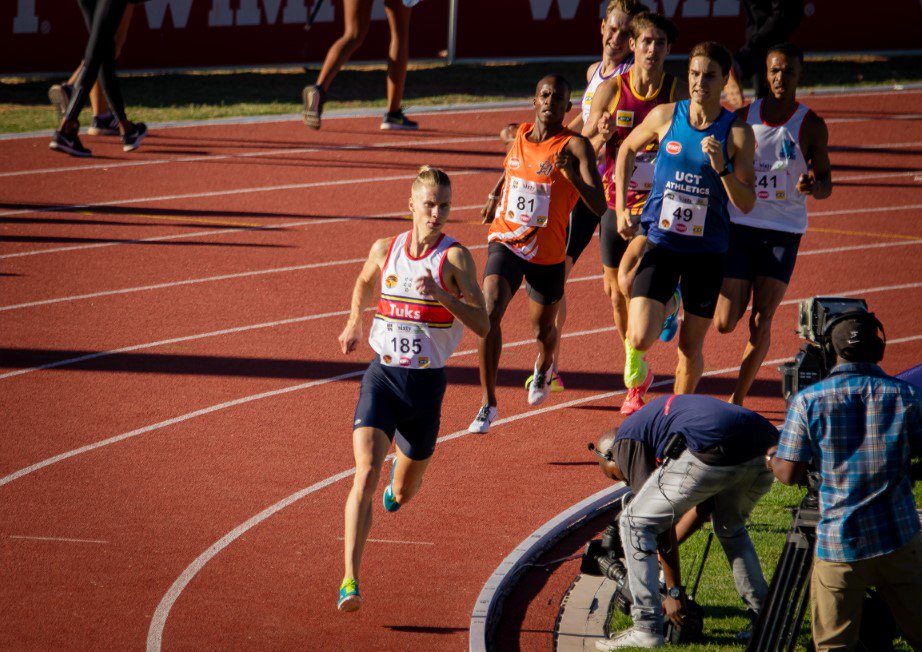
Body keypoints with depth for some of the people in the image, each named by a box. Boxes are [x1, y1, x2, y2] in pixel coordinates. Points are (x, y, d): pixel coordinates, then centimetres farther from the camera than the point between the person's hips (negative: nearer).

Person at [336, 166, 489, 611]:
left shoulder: (454, 257, -9)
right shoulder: (385, 250, 1)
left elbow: (482, 325, -16)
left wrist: (440, 294, -28)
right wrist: (354, 322, 33)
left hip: (427, 385, -1)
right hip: (382, 377, 1)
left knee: (403, 492, 17)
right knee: (365, 475, -20)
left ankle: (398, 485, 58)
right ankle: (350, 581, -25)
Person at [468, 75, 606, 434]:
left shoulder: (575, 146, -14)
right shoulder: (520, 134, 1)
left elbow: (599, 206, -25)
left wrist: (572, 173, -39)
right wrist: (495, 194, 22)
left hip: (548, 253, -2)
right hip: (506, 242, 2)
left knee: (543, 329, 17)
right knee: (490, 313, -22)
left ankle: (544, 367, 56)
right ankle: (488, 404, -15)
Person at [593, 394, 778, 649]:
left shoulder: (625, 440, 18)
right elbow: (704, 506, 46)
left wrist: (675, 591, 14)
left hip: (714, 453, -8)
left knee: (634, 523, 10)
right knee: (731, 529, 35)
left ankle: (646, 629, 8)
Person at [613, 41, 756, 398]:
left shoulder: (737, 132, -8)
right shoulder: (666, 116, -4)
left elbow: (746, 203, -9)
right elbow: (627, 150, 17)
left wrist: (721, 167, -25)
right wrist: (621, 208, 11)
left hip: (706, 250, 0)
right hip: (660, 241, 0)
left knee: (690, 348, 6)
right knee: (641, 339, -13)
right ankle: (634, 353, 24)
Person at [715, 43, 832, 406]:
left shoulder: (811, 126, -2)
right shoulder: (742, 118, 2)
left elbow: (825, 182, 3)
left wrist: (812, 186, -19)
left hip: (784, 231, -1)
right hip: (739, 226, 1)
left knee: (761, 324, -6)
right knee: (725, 323, -2)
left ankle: (738, 399, 8)